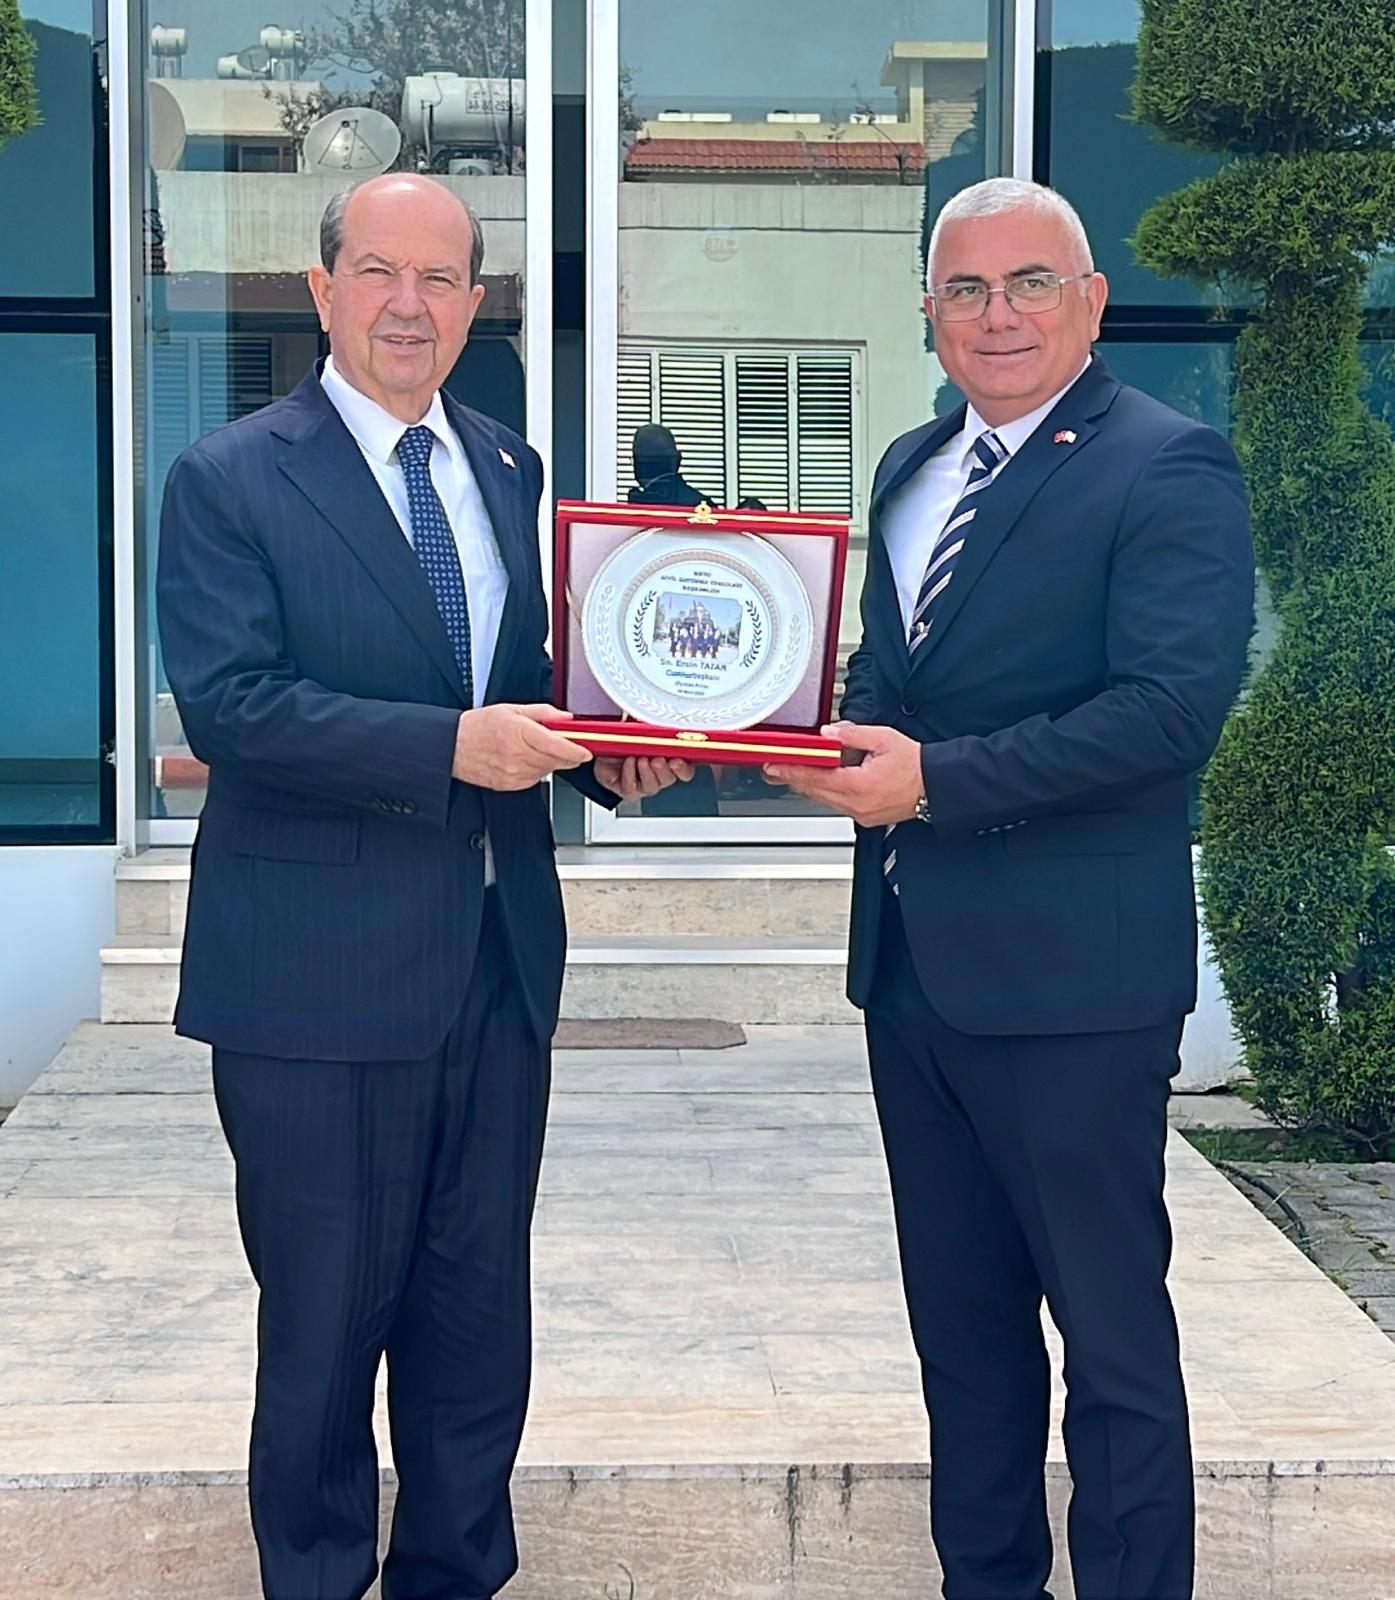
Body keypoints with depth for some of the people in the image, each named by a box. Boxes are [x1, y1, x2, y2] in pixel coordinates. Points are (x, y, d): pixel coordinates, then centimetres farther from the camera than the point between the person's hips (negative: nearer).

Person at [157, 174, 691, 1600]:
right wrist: (448, 746, -25)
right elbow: (226, 702, -18)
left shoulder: (511, 472, 12)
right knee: (324, 1322, 7)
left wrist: (608, 756, -1)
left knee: (480, 1312, 15)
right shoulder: (230, 480, -7)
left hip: (498, 959, 6)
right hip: (319, 973, -5)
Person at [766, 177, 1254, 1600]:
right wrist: (840, 735, -2)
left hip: (1070, 971, -8)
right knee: (961, 1319, 18)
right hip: (913, 954, 8)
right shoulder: (912, 469, 14)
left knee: (1111, 1333, 3)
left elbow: (1175, 706, -21)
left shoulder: (1167, 469, -10)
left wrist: (935, 777, -22)